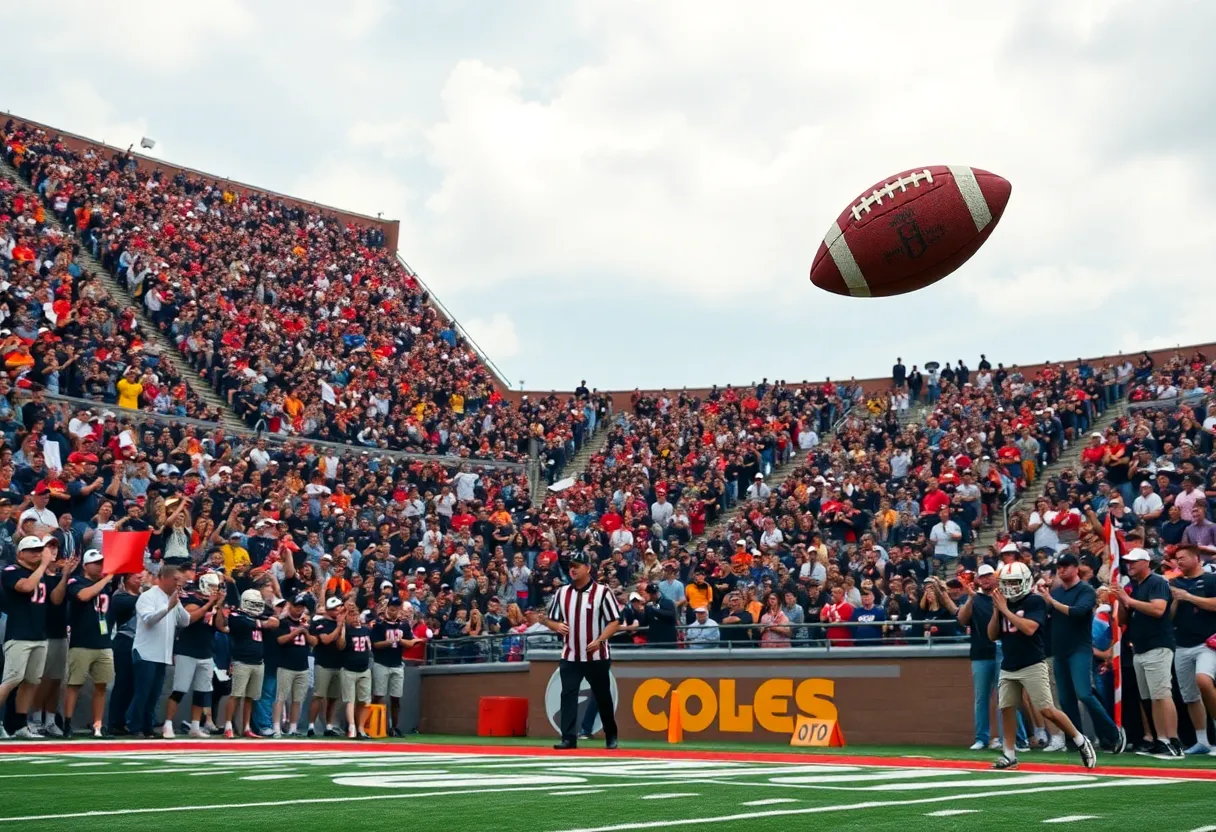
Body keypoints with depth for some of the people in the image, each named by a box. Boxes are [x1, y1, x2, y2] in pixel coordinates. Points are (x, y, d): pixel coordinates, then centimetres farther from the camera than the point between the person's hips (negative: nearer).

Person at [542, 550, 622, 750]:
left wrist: (600, 640, -23)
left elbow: (615, 622, -8)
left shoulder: (602, 592, -6)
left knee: (603, 697, 8)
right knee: (568, 695, -6)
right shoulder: (562, 593, 7)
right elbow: (549, 619, 13)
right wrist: (556, 625, -10)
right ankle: (568, 738, -5)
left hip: (597, 656, -3)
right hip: (570, 656, 3)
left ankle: (611, 737, 24)